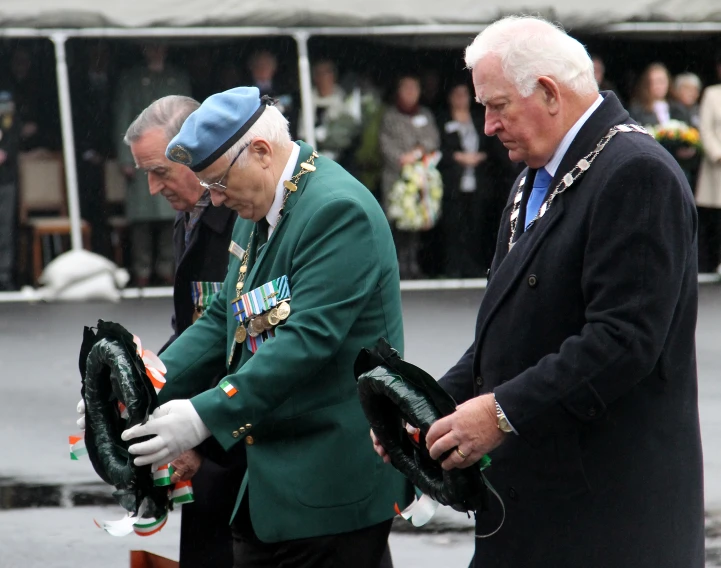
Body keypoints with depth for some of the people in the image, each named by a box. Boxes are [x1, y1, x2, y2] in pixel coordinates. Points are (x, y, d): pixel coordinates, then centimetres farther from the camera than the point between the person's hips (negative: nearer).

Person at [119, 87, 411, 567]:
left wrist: (206, 416, -26)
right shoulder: (258, 211, 14)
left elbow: (309, 337, -25)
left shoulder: (338, 210, -18)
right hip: (272, 474, 10)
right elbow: (226, 318, 16)